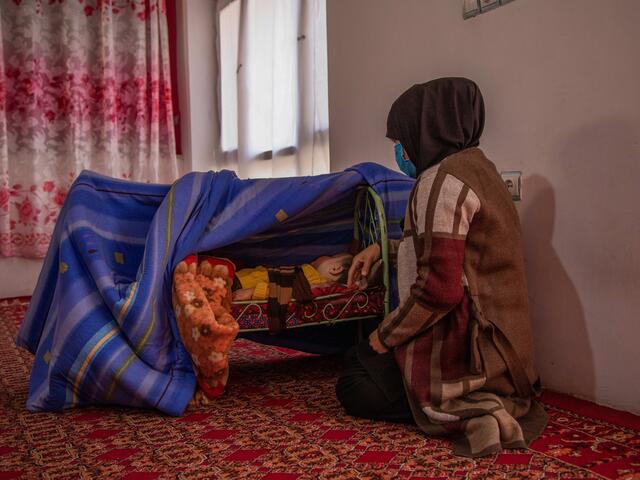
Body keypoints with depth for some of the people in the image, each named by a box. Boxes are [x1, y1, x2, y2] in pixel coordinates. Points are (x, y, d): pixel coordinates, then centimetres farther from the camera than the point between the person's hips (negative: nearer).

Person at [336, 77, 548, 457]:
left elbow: (439, 288, -26)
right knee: (358, 358, 26)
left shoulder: (443, 179, -21)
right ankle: (488, 401, 9)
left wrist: (387, 334, -11)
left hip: (459, 346, -10)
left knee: (353, 388, 10)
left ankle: (466, 412, -8)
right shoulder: (477, 166, 9)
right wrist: (383, 249, 20)